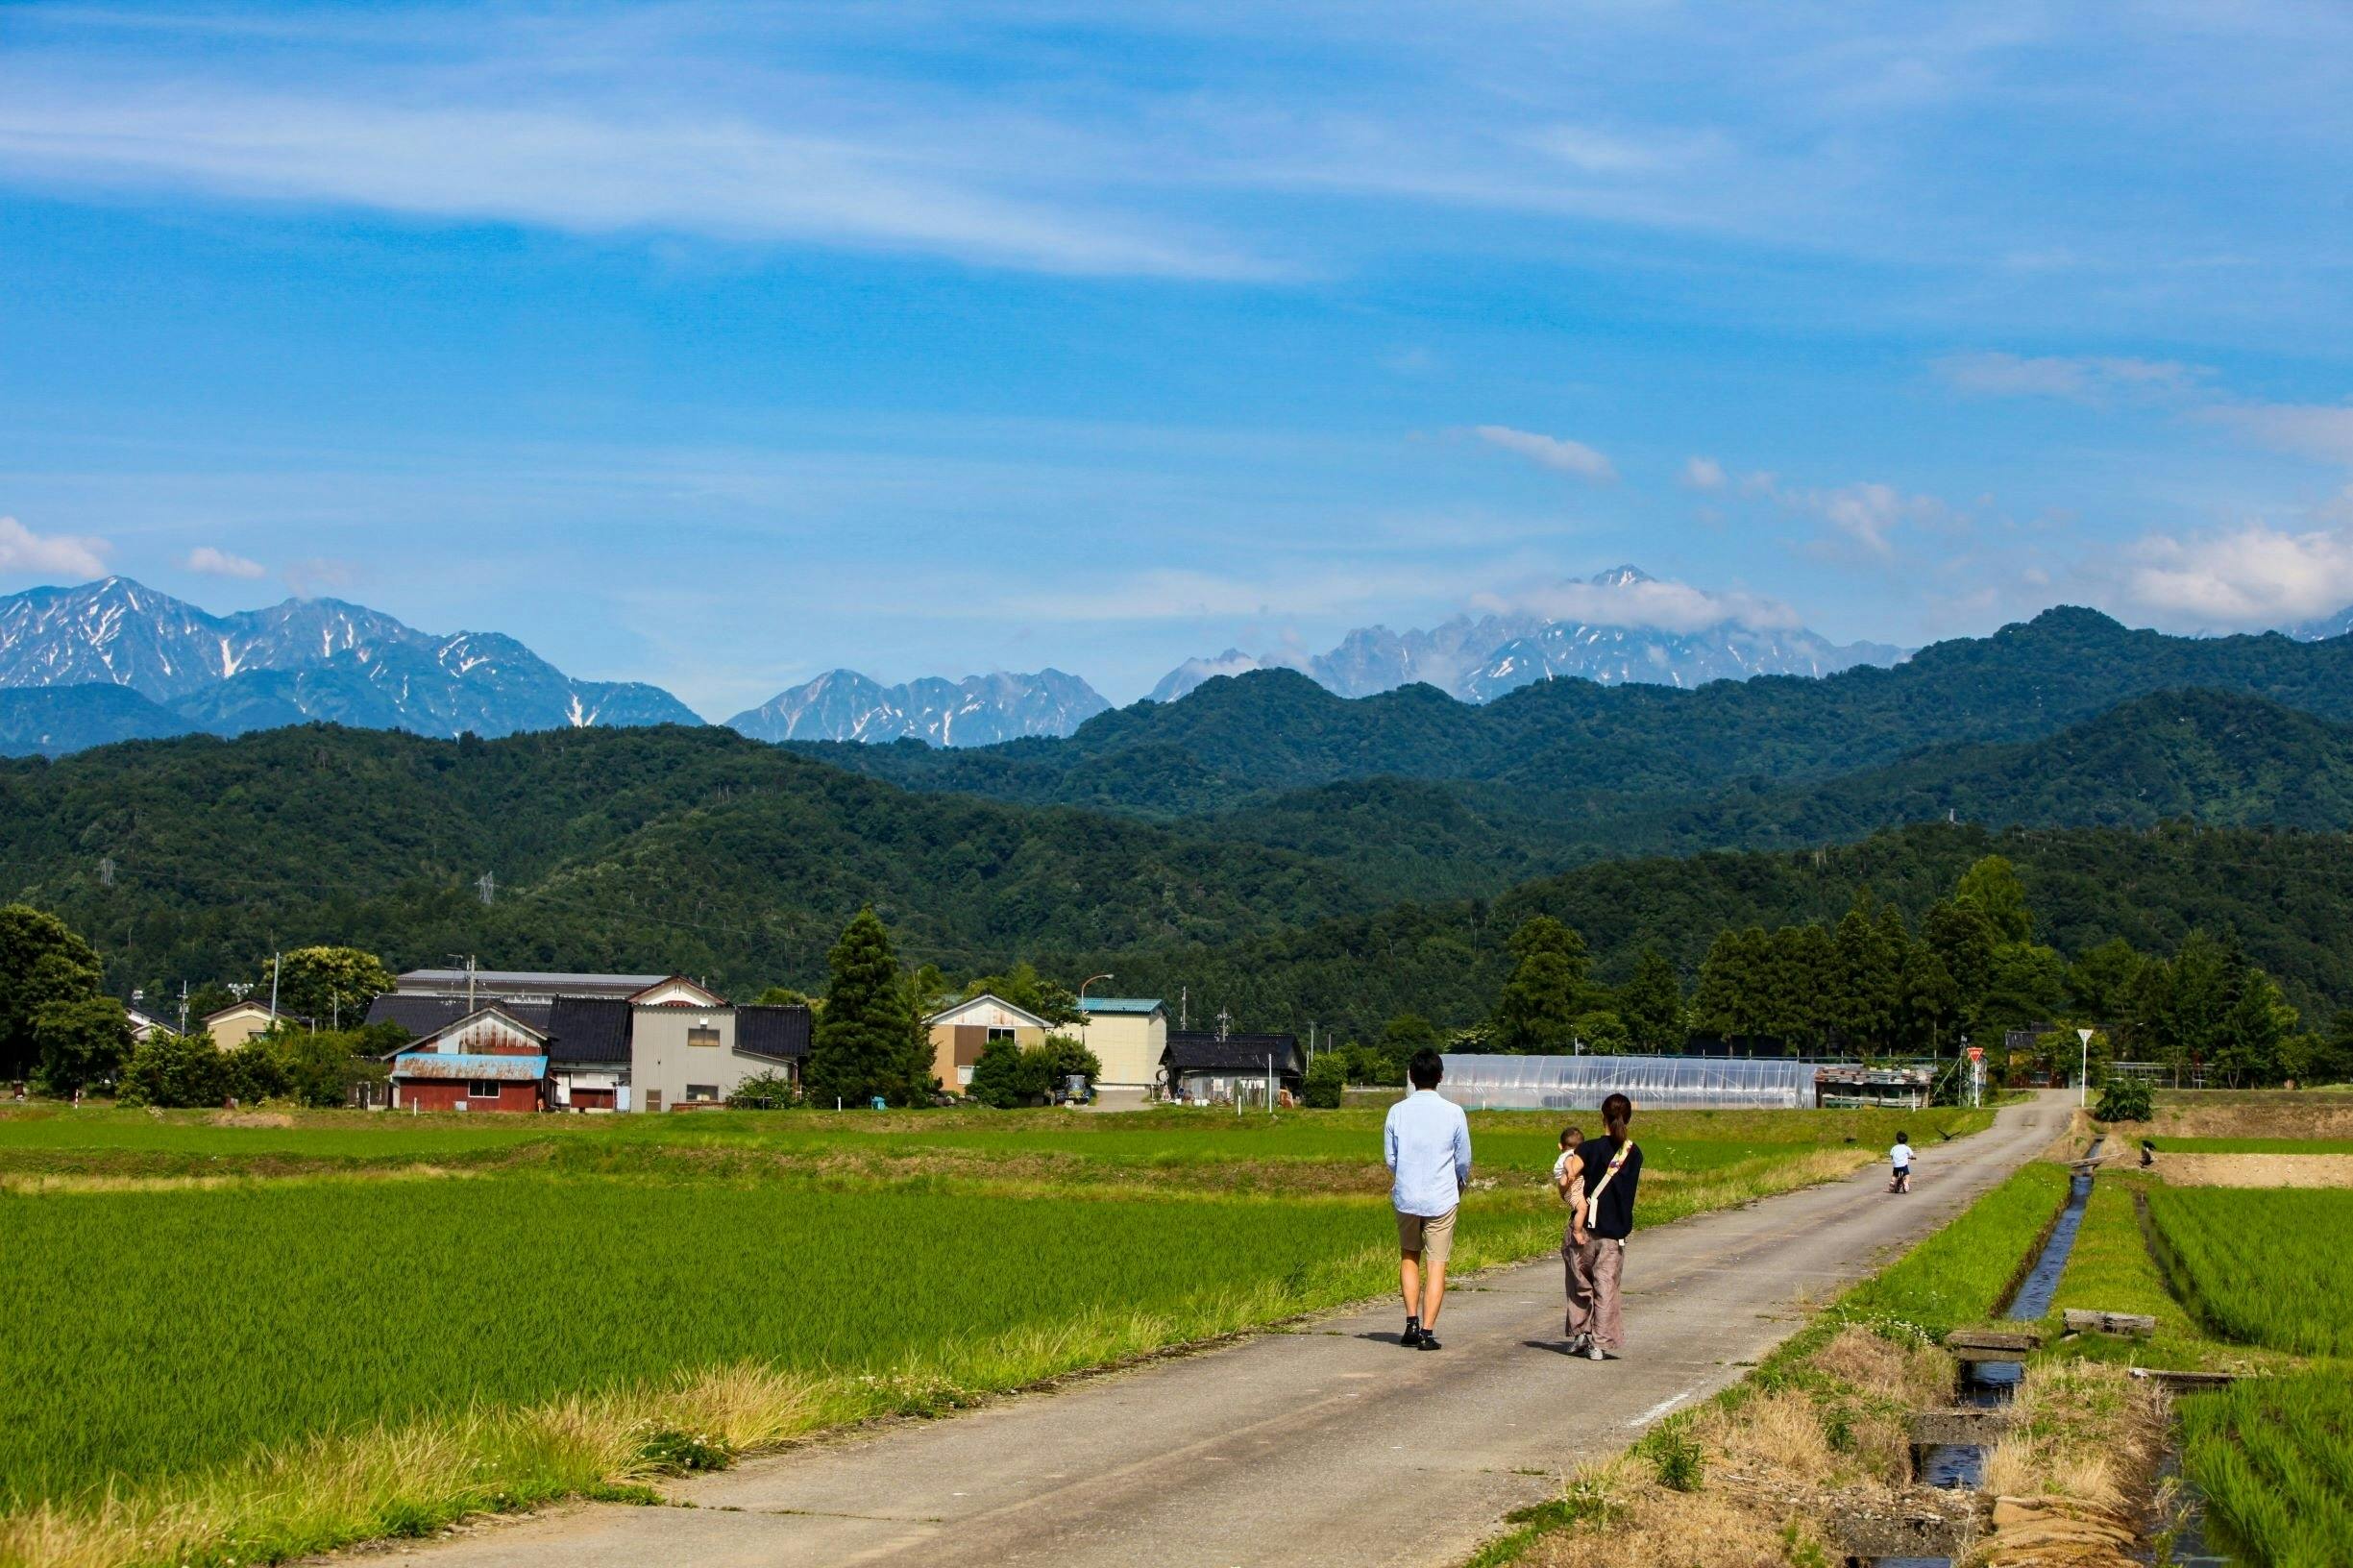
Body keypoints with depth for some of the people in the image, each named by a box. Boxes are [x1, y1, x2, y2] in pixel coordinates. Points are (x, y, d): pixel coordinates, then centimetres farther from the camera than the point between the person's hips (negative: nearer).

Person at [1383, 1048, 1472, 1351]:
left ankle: (1412, 1322, 10)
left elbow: (1389, 1157, 2)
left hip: (1405, 1197, 2)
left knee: (1409, 1257, 20)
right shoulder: (1453, 1113, -8)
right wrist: (1462, 1183, 22)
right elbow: (1464, 1159, 0)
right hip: (1442, 1198, -2)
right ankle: (1427, 1331, -3)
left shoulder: (1397, 1111, -5)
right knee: (1436, 1264, 3)